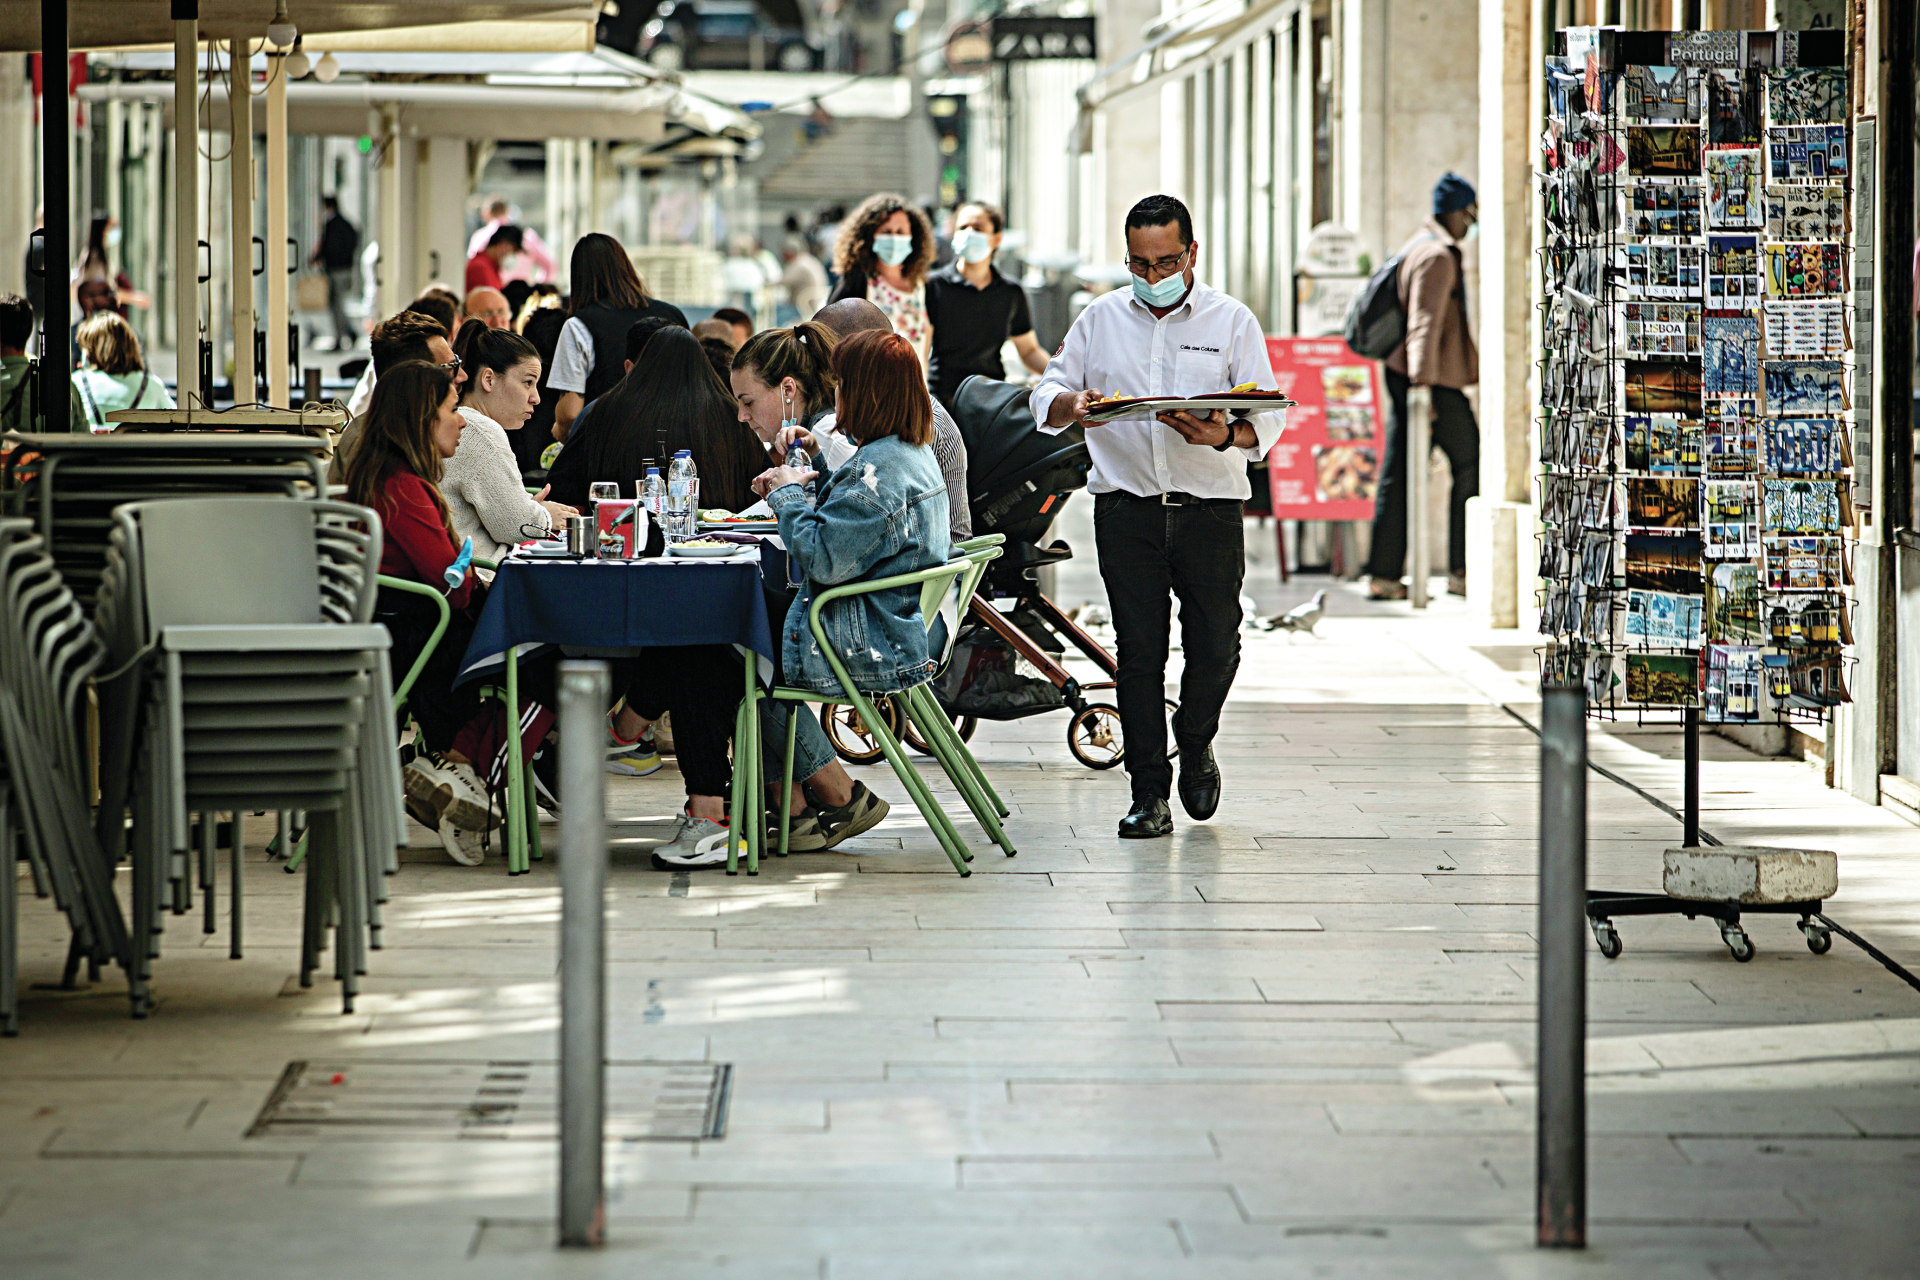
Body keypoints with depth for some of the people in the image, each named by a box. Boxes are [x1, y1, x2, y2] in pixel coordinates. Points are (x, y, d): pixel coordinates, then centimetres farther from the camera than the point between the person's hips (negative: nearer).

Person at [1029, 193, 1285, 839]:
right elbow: (1046, 395, 11)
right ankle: (1149, 792, 4)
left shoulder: (1232, 321, 5)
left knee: (1215, 646, 0)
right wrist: (1070, 406, -14)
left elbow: (1268, 418, -2)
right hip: (1127, 509, 1)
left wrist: (1227, 436, -24)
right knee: (1139, 650, -2)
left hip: (1210, 506, -1)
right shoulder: (1101, 319, 11)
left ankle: (1195, 746, 30)